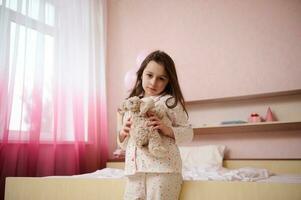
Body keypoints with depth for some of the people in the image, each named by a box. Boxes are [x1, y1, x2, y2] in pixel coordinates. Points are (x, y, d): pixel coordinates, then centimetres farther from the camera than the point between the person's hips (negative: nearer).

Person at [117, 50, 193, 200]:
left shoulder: (170, 101, 0)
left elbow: (188, 133, 0)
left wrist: (167, 129, -16)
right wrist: (122, 133, -3)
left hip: (164, 167, -4)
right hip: (134, 170, 5)